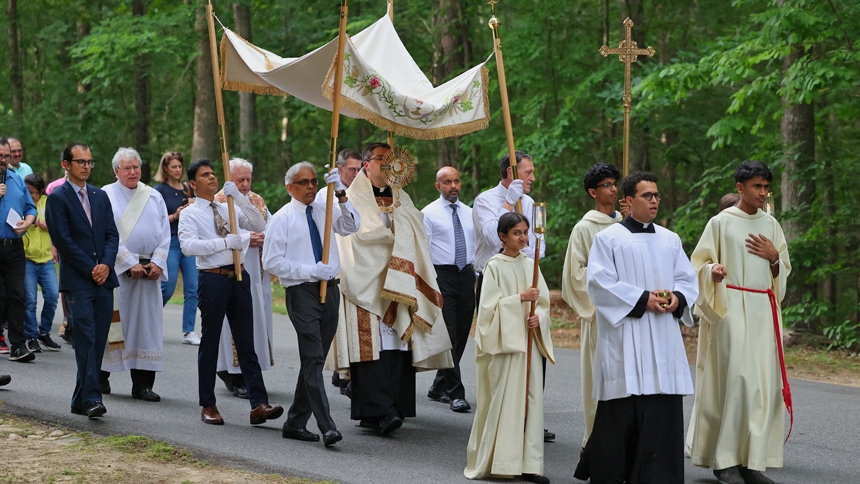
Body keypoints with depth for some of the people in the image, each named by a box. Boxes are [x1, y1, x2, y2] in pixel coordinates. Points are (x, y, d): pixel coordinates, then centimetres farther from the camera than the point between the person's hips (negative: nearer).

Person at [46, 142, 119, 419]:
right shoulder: (58, 199, -2)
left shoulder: (100, 196, 17)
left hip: (104, 279, 5)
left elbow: (112, 234, 12)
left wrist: (106, 264, -5)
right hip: (77, 281, -5)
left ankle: (81, 400, 11)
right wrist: (91, 269, -10)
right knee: (86, 341, -12)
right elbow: (64, 241, -8)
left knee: (98, 342, 4)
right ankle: (91, 398, -15)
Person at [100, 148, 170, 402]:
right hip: (116, 267, -3)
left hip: (149, 269, 4)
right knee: (113, 321, -1)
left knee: (147, 323, 0)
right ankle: (101, 377, 13)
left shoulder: (154, 197, 11)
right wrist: (131, 263, -13)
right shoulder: (106, 196, -2)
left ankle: (142, 383, 2)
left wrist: (157, 263, -5)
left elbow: (164, 233, 9)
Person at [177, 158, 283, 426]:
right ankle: (207, 405, 14)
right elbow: (188, 245, -17)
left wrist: (239, 197, -4)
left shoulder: (229, 209, 14)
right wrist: (226, 242, -20)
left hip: (239, 277, 4)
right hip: (213, 279, -4)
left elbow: (260, 226, 5)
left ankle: (259, 404, -2)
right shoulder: (190, 214, -1)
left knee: (246, 342, 2)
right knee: (210, 342, 5)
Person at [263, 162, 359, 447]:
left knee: (315, 360, 10)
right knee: (313, 359, -12)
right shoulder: (282, 218, -1)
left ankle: (296, 423, 20)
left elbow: (351, 227, -6)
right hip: (301, 292, -5)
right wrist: (310, 271, -15)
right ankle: (327, 427, -17)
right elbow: (271, 262, -7)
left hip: (329, 289, 5)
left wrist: (341, 194, -17)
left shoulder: (325, 210, 11)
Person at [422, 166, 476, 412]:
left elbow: (477, 243, 17)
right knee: (448, 336, -10)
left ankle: (439, 387, 21)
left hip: (466, 275, 6)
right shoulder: (429, 214, -2)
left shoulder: (469, 213, 13)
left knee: (462, 334, 8)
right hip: (442, 275, -6)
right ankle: (455, 393, -10)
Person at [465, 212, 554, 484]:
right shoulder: (494, 266, -4)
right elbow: (490, 304, -10)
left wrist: (539, 317, -8)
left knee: (530, 398, 1)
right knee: (502, 398, -4)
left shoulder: (529, 265, 11)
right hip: (503, 340, -5)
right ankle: (496, 461, 5)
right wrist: (521, 298, -18)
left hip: (528, 340, 5)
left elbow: (543, 301, 12)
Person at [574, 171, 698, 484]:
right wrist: (642, 299, -15)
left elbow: (688, 279, 14)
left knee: (663, 409, -1)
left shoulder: (670, 240, 15)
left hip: (664, 340, 5)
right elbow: (600, 283, -9)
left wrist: (677, 298, -8)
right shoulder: (608, 239, 0)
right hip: (625, 341, -4)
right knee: (622, 413, -3)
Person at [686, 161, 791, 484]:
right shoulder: (721, 223, -1)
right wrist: (713, 271, -21)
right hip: (730, 308, -5)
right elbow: (700, 264, 1)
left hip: (763, 310, 5)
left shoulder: (770, 225, 12)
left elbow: (784, 271, 19)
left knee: (763, 382, -1)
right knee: (735, 378, -12)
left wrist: (774, 258, -2)